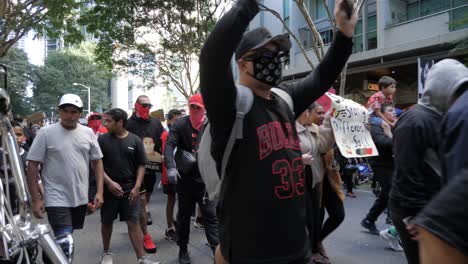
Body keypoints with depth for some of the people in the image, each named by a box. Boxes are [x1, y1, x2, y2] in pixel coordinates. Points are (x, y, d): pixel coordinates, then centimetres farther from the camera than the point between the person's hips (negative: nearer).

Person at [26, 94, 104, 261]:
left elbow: (97, 162, 7)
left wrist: (99, 192, 0)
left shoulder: (88, 133, 2)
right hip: (57, 199, -4)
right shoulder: (46, 133, -9)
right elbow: (32, 165, -7)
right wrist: (36, 198, -10)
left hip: (80, 198, 5)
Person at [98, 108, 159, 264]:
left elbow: (141, 165, 1)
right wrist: (109, 182, -11)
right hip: (109, 188, 1)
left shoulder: (135, 140, -1)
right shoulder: (102, 139, -1)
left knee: (134, 222, 0)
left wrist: (137, 187, -7)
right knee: (107, 221, 13)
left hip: (130, 188, -1)